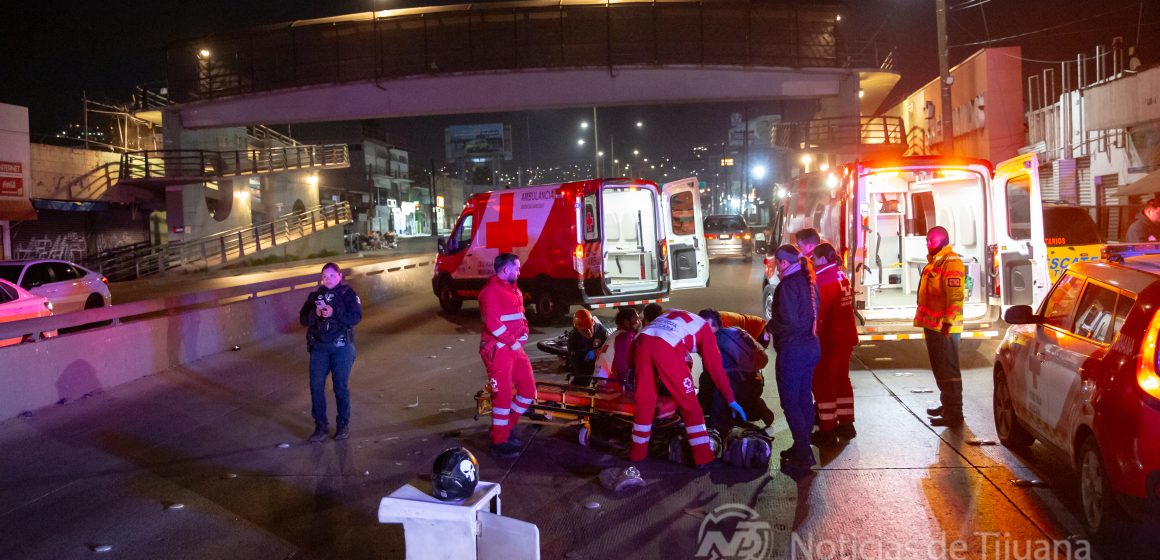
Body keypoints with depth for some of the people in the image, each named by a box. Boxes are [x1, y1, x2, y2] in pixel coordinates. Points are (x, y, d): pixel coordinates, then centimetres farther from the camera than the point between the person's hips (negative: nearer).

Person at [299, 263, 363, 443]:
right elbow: (303, 319, 6)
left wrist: (334, 313, -23)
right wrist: (315, 314, -14)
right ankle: (320, 425, 8)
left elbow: (356, 317, -12)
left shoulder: (348, 294, 0)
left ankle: (343, 424, 15)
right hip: (319, 346, 3)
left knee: (341, 387, 1)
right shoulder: (315, 295, 9)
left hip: (342, 347, -3)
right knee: (316, 386, -2)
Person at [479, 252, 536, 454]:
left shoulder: (513, 289, 17)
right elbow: (492, 322, -21)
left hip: (516, 347, 9)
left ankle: (507, 426, 25)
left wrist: (523, 336, 4)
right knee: (503, 394, -4)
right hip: (498, 349, -9)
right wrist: (512, 342, -15)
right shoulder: (491, 290, -14)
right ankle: (500, 439, 9)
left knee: (528, 389, 10)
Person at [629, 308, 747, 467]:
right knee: (689, 404, 7)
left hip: (641, 341, 5)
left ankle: (637, 453, 27)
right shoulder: (704, 327, 25)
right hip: (666, 347, -5)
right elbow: (715, 366, 19)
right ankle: (704, 457, 10)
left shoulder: (670, 314, 41)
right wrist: (731, 400, 24)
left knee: (643, 401, 18)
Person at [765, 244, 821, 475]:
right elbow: (813, 315, 14)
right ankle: (803, 447, 27)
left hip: (792, 350, -9)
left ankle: (802, 456, -2)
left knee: (790, 403, -3)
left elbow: (788, 321, -22)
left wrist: (770, 327, -3)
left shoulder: (788, 285, -17)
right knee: (804, 399, 16)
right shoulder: (809, 282, 9)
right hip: (811, 346, 9)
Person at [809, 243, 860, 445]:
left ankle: (827, 429, 1)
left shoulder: (824, 280, -18)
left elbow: (817, 312, -20)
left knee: (823, 382, -1)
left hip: (829, 339, -9)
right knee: (841, 379, 17)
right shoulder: (842, 277, 11)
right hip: (846, 337, 9)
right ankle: (846, 424, 25)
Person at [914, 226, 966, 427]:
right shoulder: (933, 263, 17)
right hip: (932, 325, 10)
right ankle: (947, 405, 32)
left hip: (944, 327, -10)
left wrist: (948, 322, -26)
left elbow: (955, 296, -23)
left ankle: (954, 414, -3)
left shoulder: (951, 263, -15)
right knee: (939, 369, 20)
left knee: (948, 371, -7)